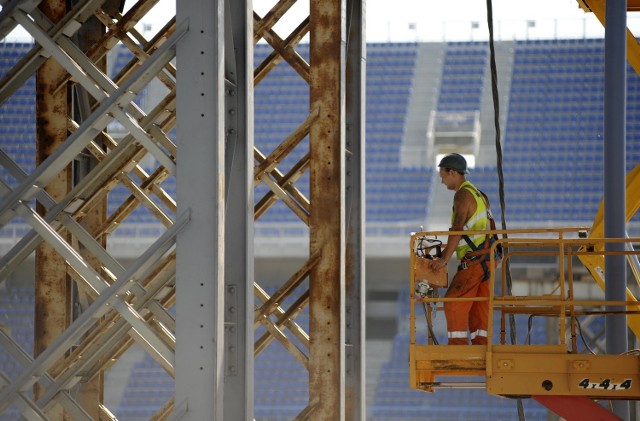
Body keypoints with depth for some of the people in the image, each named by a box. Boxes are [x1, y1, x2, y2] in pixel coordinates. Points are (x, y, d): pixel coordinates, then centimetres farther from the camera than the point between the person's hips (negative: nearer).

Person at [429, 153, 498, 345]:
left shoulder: (463, 194, -12)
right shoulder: (478, 194, 19)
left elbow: (457, 228, -23)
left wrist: (445, 258, -27)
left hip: (474, 260, -10)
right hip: (486, 260, 10)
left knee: (454, 303, -9)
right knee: (479, 306, 9)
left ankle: (458, 345, -12)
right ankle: (481, 346, 7)